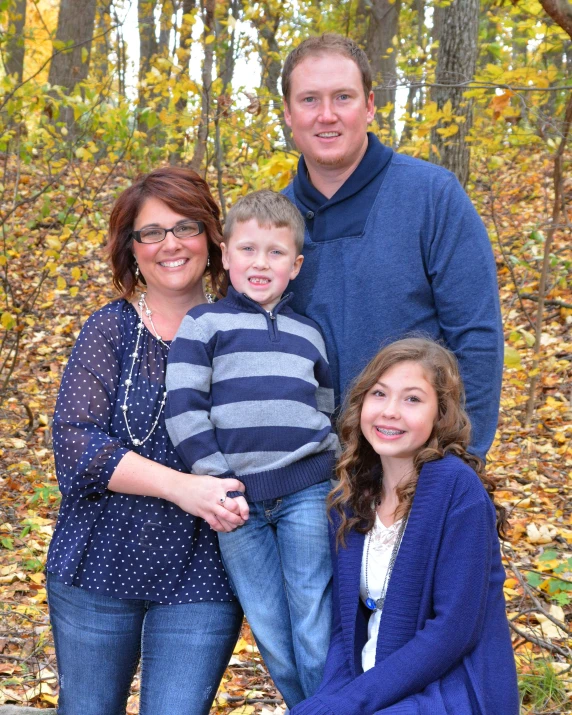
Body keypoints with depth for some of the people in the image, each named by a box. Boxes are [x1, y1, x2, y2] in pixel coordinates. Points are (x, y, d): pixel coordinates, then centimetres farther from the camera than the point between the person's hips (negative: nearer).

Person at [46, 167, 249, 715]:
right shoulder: (113, 329, -3)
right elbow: (75, 443, -14)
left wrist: (239, 497, -13)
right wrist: (181, 486, -24)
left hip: (201, 581, 0)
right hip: (99, 567, 0)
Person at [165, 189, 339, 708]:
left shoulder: (308, 334, 15)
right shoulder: (203, 324, 5)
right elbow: (183, 407, -3)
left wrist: (330, 466, 8)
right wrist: (216, 479, -8)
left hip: (306, 494, 1)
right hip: (236, 497, -1)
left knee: (315, 633, 1)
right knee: (270, 637, 6)